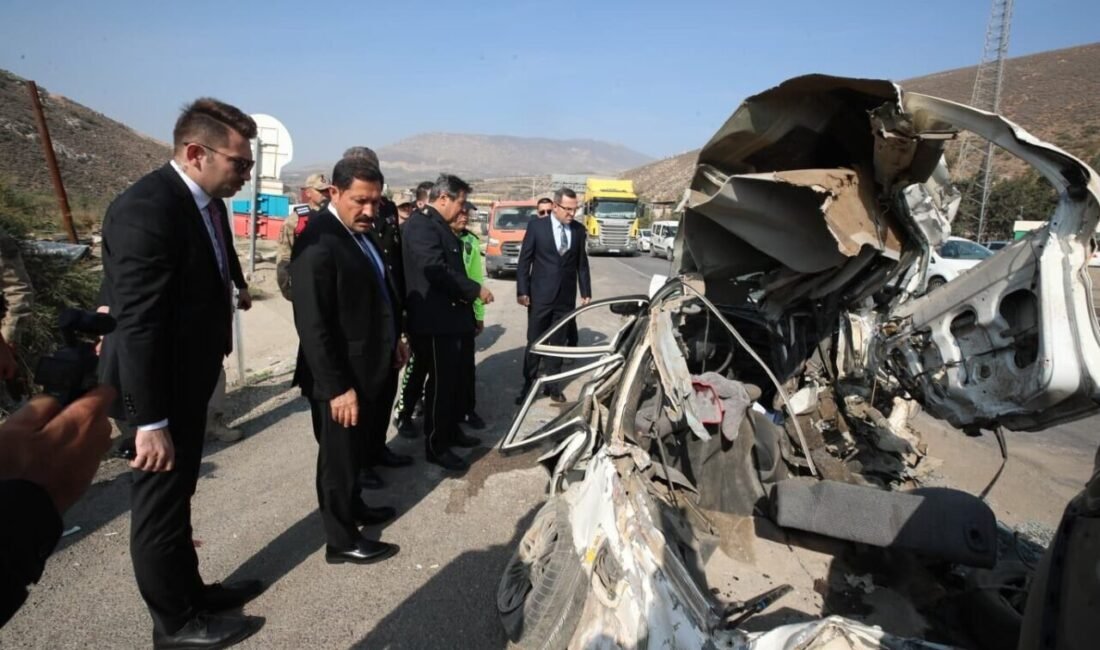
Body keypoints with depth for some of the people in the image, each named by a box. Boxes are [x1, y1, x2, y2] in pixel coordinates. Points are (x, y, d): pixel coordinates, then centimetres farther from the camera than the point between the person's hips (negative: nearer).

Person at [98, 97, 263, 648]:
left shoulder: (206, 201, 2)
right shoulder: (146, 209, -26)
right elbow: (138, 324, -28)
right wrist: (151, 423, -26)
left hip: (186, 378, 9)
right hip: (158, 388, -9)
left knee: (177, 496, 23)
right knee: (160, 506, 9)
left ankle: (190, 592, 42)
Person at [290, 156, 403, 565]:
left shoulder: (361, 232, 6)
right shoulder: (318, 242, -23)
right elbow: (312, 325, -25)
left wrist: (394, 338, 15)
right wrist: (337, 387, -24)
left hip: (366, 367, 9)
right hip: (341, 378, -9)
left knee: (355, 450, 25)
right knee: (338, 456, 9)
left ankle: (353, 508, 46)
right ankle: (341, 541, 27)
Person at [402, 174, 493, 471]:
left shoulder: (437, 224, 16)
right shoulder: (422, 223, -17)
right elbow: (436, 270, -26)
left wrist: (467, 295, 8)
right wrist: (475, 289, -18)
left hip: (448, 315, 10)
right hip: (434, 319, -10)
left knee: (453, 379, 20)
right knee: (441, 382, -1)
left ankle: (451, 430, 35)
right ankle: (436, 446, 12)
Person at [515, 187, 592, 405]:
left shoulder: (579, 230, 4)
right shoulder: (536, 226, -5)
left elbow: (582, 263, 9)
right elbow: (524, 261, -3)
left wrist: (586, 292, 6)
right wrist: (522, 291, -8)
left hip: (566, 297, 3)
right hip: (540, 296, -2)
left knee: (558, 343, 10)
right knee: (534, 342, 5)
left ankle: (552, 384, 21)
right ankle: (528, 384, 16)